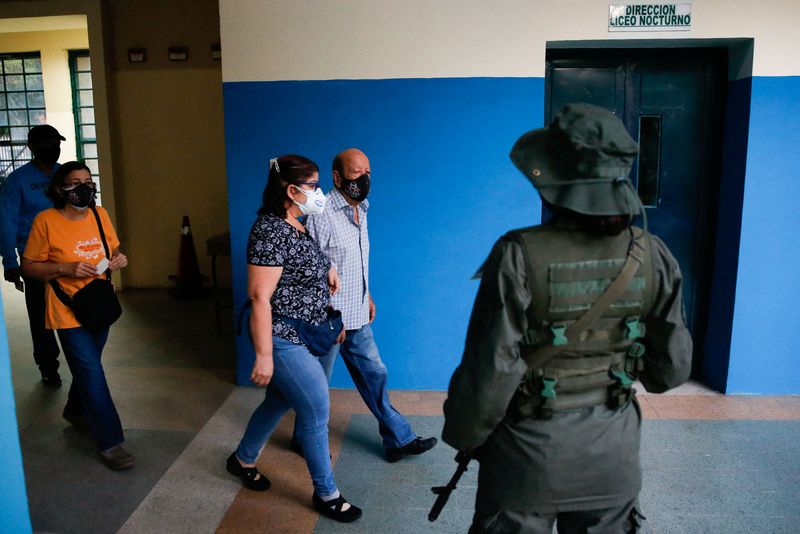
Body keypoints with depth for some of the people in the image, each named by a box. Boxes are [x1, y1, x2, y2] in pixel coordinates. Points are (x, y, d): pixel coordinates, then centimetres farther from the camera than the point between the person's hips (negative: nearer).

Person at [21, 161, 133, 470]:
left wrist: (118, 259, -9)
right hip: (69, 311, -5)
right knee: (93, 374, -6)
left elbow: (113, 250, 13)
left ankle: (75, 410, 49)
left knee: (87, 367, 22)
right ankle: (110, 443, 3)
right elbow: (29, 267, -9)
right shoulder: (46, 221, -14)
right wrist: (66, 268, -23)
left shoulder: (100, 215, 0)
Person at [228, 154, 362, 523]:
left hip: (300, 337, 10)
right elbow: (260, 297, -23)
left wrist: (325, 269, 7)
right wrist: (263, 355, -22)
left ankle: (242, 460, 44)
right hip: (283, 340, -9)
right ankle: (326, 494, 18)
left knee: (280, 401, 22)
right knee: (317, 411, 0)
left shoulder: (297, 227, 7)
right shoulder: (271, 231, -21)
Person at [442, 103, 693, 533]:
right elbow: (672, 368, -2)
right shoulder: (652, 255, -11)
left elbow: (492, 368, -19)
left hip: (530, 453, -3)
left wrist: (463, 437, -2)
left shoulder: (520, 256, -24)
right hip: (613, 452, 4)